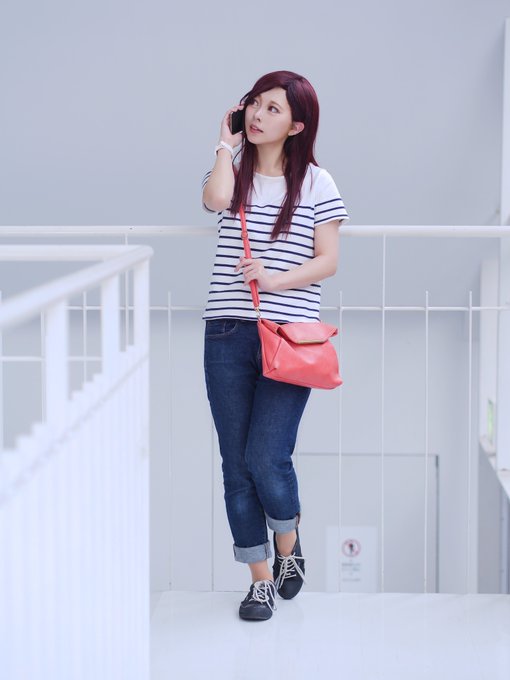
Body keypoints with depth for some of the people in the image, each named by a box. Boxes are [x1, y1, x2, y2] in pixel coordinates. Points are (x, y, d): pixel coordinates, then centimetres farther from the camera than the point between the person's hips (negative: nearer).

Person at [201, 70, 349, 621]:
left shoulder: (315, 182, 4)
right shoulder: (233, 170, 11)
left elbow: (328, 260, -1)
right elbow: (215, 198, -13)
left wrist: (276, 280, -15)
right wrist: (226, 143, -1)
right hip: (227, 334, 3)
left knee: (266, 459, -10)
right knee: (236, 464, 4)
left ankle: (288, 542, 21)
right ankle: (261, 580, 17)